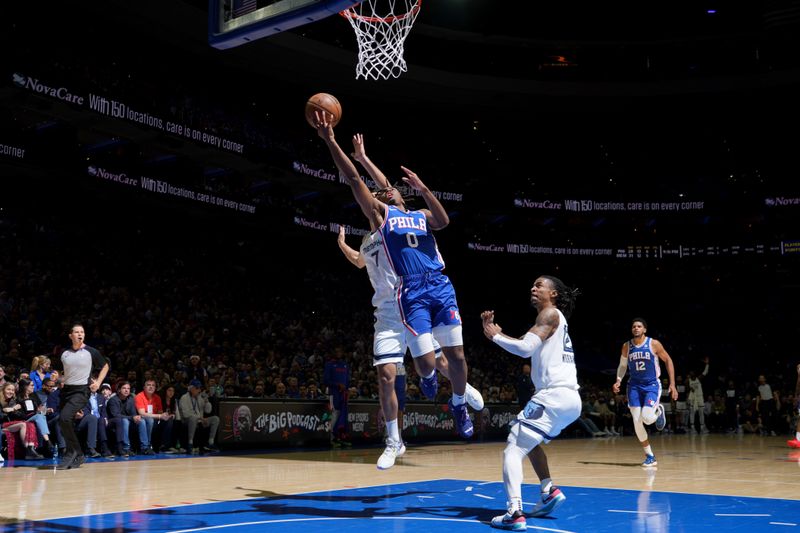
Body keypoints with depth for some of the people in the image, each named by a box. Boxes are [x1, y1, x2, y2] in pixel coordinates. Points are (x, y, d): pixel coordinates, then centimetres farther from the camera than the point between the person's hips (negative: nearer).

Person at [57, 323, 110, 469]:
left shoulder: (91, 352, -3)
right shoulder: (65, 354, 8)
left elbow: (105, 366, 10)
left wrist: (98, 382, 0)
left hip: (82, 390, -6)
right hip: (66, 390, 6)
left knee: (65, 418, -24)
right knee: (64, 423, 5)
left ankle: (71, 453, -12)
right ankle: (78, 455, 19)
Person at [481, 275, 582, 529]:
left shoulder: (550, 313, -4)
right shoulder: (554, 318, 25)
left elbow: (525, 348, -16)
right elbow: (525, 346, 26)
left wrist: (495, 336, -4)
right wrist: (497, 331, 13)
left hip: (554, 395, -10)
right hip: (571, 399, 10)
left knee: (512, 449, -11)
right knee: (530, 441, 31)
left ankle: (514, 513, -24)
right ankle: (550, 491, 22)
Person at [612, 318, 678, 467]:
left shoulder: (654, 344, -9)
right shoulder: (626, 346, 1)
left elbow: (668, 361, -1)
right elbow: (622, 365, 14)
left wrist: (672, 384, -6)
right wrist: (618, 381, -4)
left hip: (652, 385, -3)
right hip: (634, 386, 3)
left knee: (646, 417, -22)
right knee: (637, 422, -5)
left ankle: (659, 411, 16)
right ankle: (650, 456, 8)